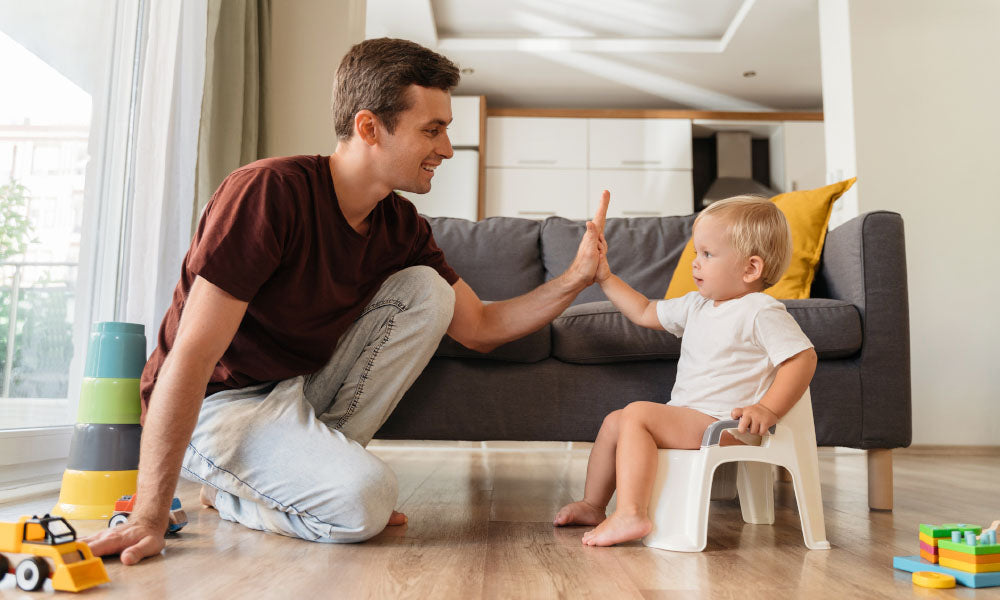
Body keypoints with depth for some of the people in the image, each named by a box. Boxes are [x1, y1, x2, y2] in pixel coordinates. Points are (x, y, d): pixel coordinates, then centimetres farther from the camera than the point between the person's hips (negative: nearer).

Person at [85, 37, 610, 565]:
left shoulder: (400, 226, -3)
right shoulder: (270, 191, -26)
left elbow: (479, 328, 1)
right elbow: (191, 356, -29)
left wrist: (574, 279, -14)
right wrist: (148, 519, -29)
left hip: (301, 391, 7)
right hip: (217, 403, -7)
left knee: (424, 290, -11)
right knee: (362, 500, -29)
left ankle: (320, 458, -4)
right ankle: (231, 491, 2)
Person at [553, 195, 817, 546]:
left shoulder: (761, 311, -11)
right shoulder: (697, 305, 14)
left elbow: (803, 357, -16)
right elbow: (645, 313, 22)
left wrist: (769, 409, -25)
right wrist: (605, 278, 18)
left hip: (723, 424, -9)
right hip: (687, 418, 9)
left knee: (637, 414, -24)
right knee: (614, 422, 10)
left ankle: (630, 514, -27)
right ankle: (592, 505, 21)